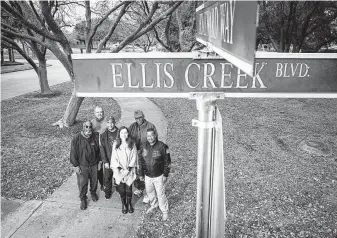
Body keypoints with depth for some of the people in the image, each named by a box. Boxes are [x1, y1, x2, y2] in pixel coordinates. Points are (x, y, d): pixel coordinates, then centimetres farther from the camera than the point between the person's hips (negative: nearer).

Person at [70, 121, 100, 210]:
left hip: (94, 164, 2)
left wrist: (98, 160, 5)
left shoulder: (96, 136, -10)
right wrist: (76, 166, -8)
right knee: (82, 183, 7)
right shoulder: (76, 138, -15)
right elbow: (73, 153, -9)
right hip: (82, 165, -2)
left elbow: (99, 149, 3)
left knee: (94, 181, 19)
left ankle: (93, 193, 47)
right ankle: (83, 199, 29)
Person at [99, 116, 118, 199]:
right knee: (107, 177, 13)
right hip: (108, 160, 0)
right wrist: (105, 161, -11)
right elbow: (102, 149, -6)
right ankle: (108, 191, 36)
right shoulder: (103, 134, -7)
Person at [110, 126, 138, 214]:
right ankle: (123, 204, 25)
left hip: (129, 170, 0)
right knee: (121, 189, 4)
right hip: (119, 171, 0)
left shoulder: (132, 144, -4)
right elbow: (114, 158, -3)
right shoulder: (115, 144, -4)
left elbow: (134, 157, -3)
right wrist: (119, 168, -11)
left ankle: (129, 204, 27)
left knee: (129, 188, 5)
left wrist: (129, 167, -10)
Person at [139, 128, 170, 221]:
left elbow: (167, 162, -10)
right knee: (149, 191, 22)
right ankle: (154, 205, 49)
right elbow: (141, 160, 7)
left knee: (160, 194, 2)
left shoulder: (162, 146, -16)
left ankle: (165, 212, 23)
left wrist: (165, 175, -10)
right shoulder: (144, 146, -2)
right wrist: (141, 174, 8)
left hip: (159, 176, -5)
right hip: (147, 175, 5)